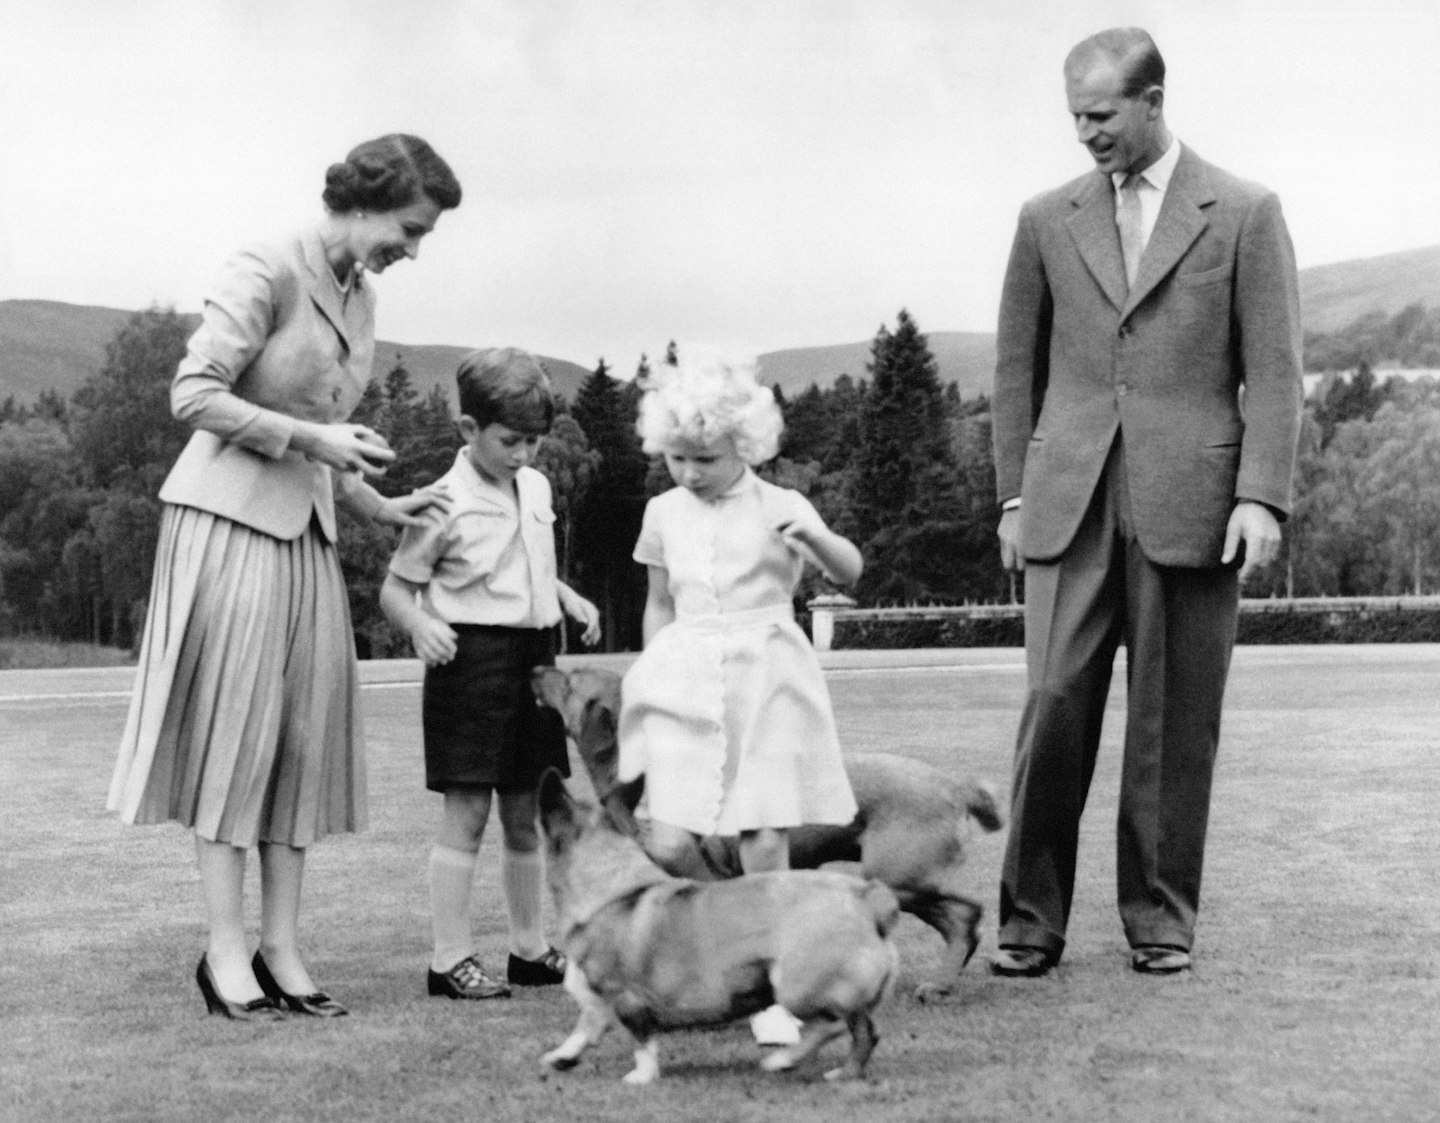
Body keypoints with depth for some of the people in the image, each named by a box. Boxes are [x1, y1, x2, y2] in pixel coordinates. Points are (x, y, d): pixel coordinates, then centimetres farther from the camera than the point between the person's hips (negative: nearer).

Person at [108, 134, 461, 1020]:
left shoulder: (360, 299, 12)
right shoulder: (266, 274, -12)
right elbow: (194, 395, -17)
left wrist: (379, 506, 10)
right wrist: (312, 437, -18)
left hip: (307, 529, 8)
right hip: (232, 518, -8)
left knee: (303, 734, 5)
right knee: (234, 728, -4)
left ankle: (282, 948, 10)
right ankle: (227, 950, 3)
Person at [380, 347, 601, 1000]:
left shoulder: (537, 489, 11)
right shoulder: (444, 504, -11)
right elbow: (395, 587, -8)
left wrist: (569, 598, 10)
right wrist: (419, 625, -27)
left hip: (534, 655, 7)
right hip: (470, 658, -7)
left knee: (525, 813, 13)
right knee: (467, 810, -6)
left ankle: (529, 947, 23)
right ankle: (450, 958, 0)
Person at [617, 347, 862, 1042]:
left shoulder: (779, 508, 0)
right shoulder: (664, 514, 10)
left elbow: (849, 574, -11)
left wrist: (814, 536, -30)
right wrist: (653, 676, 15)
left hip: (766, 682, -2)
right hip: (685, 687, 2)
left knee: (766, 843, -6)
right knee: (668, 845, -11)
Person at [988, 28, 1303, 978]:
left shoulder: (1245, 214, 4)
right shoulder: (1048, 221, 12)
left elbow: (1273, 370, 0)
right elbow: (1018, 366, 15)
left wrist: (1262, 497, -9)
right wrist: (1014, 495, 9)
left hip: (1189, 505, -2)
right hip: (1070, 504, 2)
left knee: (1175, 721, 2)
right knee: (1055, 705, -5)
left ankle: (1161, 919, 13)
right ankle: (1032, 919, 4)